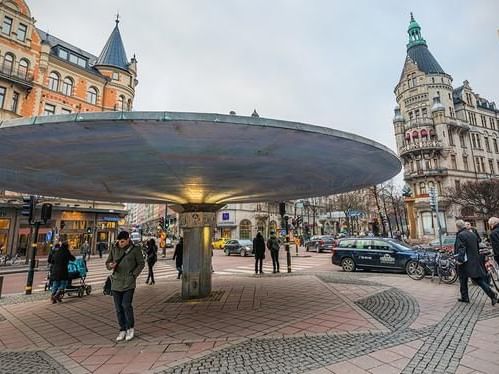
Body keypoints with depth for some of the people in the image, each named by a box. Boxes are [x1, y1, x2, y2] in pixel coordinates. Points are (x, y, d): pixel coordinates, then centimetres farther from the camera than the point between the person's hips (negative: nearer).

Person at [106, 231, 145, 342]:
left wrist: (134, 275, -8)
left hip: (129, 283, -4)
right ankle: (123, 330, 24)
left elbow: (141, 263, 2)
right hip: (116, 282, 4)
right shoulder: (114, 249, 4)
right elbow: (107, 263, 10)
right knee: (118, 308, 8)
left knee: (126, 305, -11)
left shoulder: (135, 249, -5)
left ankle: (130, 328, 11)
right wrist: (110, 265, -13)